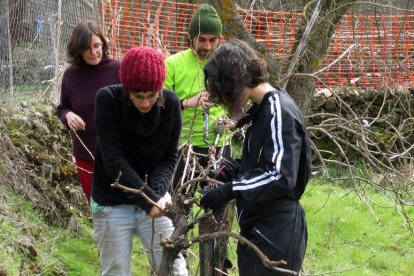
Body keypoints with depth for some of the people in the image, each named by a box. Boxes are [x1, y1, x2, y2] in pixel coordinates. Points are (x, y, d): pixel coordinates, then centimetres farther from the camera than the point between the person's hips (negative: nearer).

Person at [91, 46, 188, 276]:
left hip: (155, 198, 2)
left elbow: (169, 157, -4)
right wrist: (148, 199, -28)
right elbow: (114, 161, -22)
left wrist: (157, 192, -23)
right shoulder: (107, 100, -19)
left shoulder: (171, 103, -11)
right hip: (113, 204, -2)